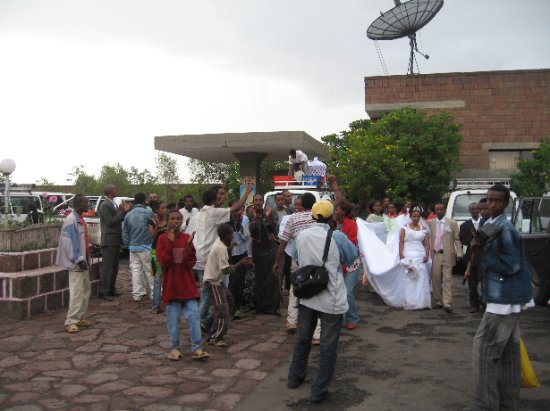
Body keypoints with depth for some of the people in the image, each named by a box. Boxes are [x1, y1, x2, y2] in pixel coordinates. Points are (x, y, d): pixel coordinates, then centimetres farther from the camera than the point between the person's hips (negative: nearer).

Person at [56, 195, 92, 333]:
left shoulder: (80, 219, 14)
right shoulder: (70, 220, -16)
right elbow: (69, 242, -21)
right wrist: (79, 259, -21)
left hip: (83, 261, 10)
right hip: (76, 263, -10)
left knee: (85, 292, 14)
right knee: (76, 293, -9)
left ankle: (79, 318, 22)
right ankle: (71, 321, -3)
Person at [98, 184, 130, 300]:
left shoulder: (113, 204, 15)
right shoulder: (104, 205, -14)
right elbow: (110, 222, -19)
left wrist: (124, 211, 3)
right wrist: (121, 211, -17)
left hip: (115, 240, 9)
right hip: (109, 240, -9)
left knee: (114, 266, 15)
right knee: (107, 267, -6)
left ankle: (111, 289, 24)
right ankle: (103, 292, -1)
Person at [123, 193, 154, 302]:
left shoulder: (128, 215, 6)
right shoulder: (148, 212, -10)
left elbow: (125, 232, 10)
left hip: (133, 247, 4)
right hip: (146, 246, -4)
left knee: (136, 270, 9)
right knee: (149, 270, 3)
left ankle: (137, 294, 10)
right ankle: (154, 293, 9)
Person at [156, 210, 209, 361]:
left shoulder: (187, 238, 4)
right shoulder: (162, 239, -2)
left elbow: (191, 262, -2)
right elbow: (163, 262, -12)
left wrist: (189, 247, -17)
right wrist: (170, 243, -21)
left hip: (187, 283, 2)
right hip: (171, 283, -2)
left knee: (193, 314, -2)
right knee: (173, 318, 5)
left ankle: (197, 348, 2)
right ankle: (174, 347, 17)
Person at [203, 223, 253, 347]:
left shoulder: (219, 242, 1)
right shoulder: (221, 248, -25)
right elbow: (225, 269, -26)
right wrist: (240, 264, -18)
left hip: (216, 279, 10)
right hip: (213, 282, -10)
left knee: (229, 300, 23)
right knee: (222, 311, -7)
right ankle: (214, 338, 1)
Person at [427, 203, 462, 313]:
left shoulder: (452, 223, 3)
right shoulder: (430, 223, 7)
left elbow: (457, 239, 2)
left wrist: (459, 253, -5)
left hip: (447, 255, -2)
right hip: (434, 254, 2)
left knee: (447, 279, -5)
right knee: (436, 278, 5)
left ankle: (447, 304, -6)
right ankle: (438, 301, 17)